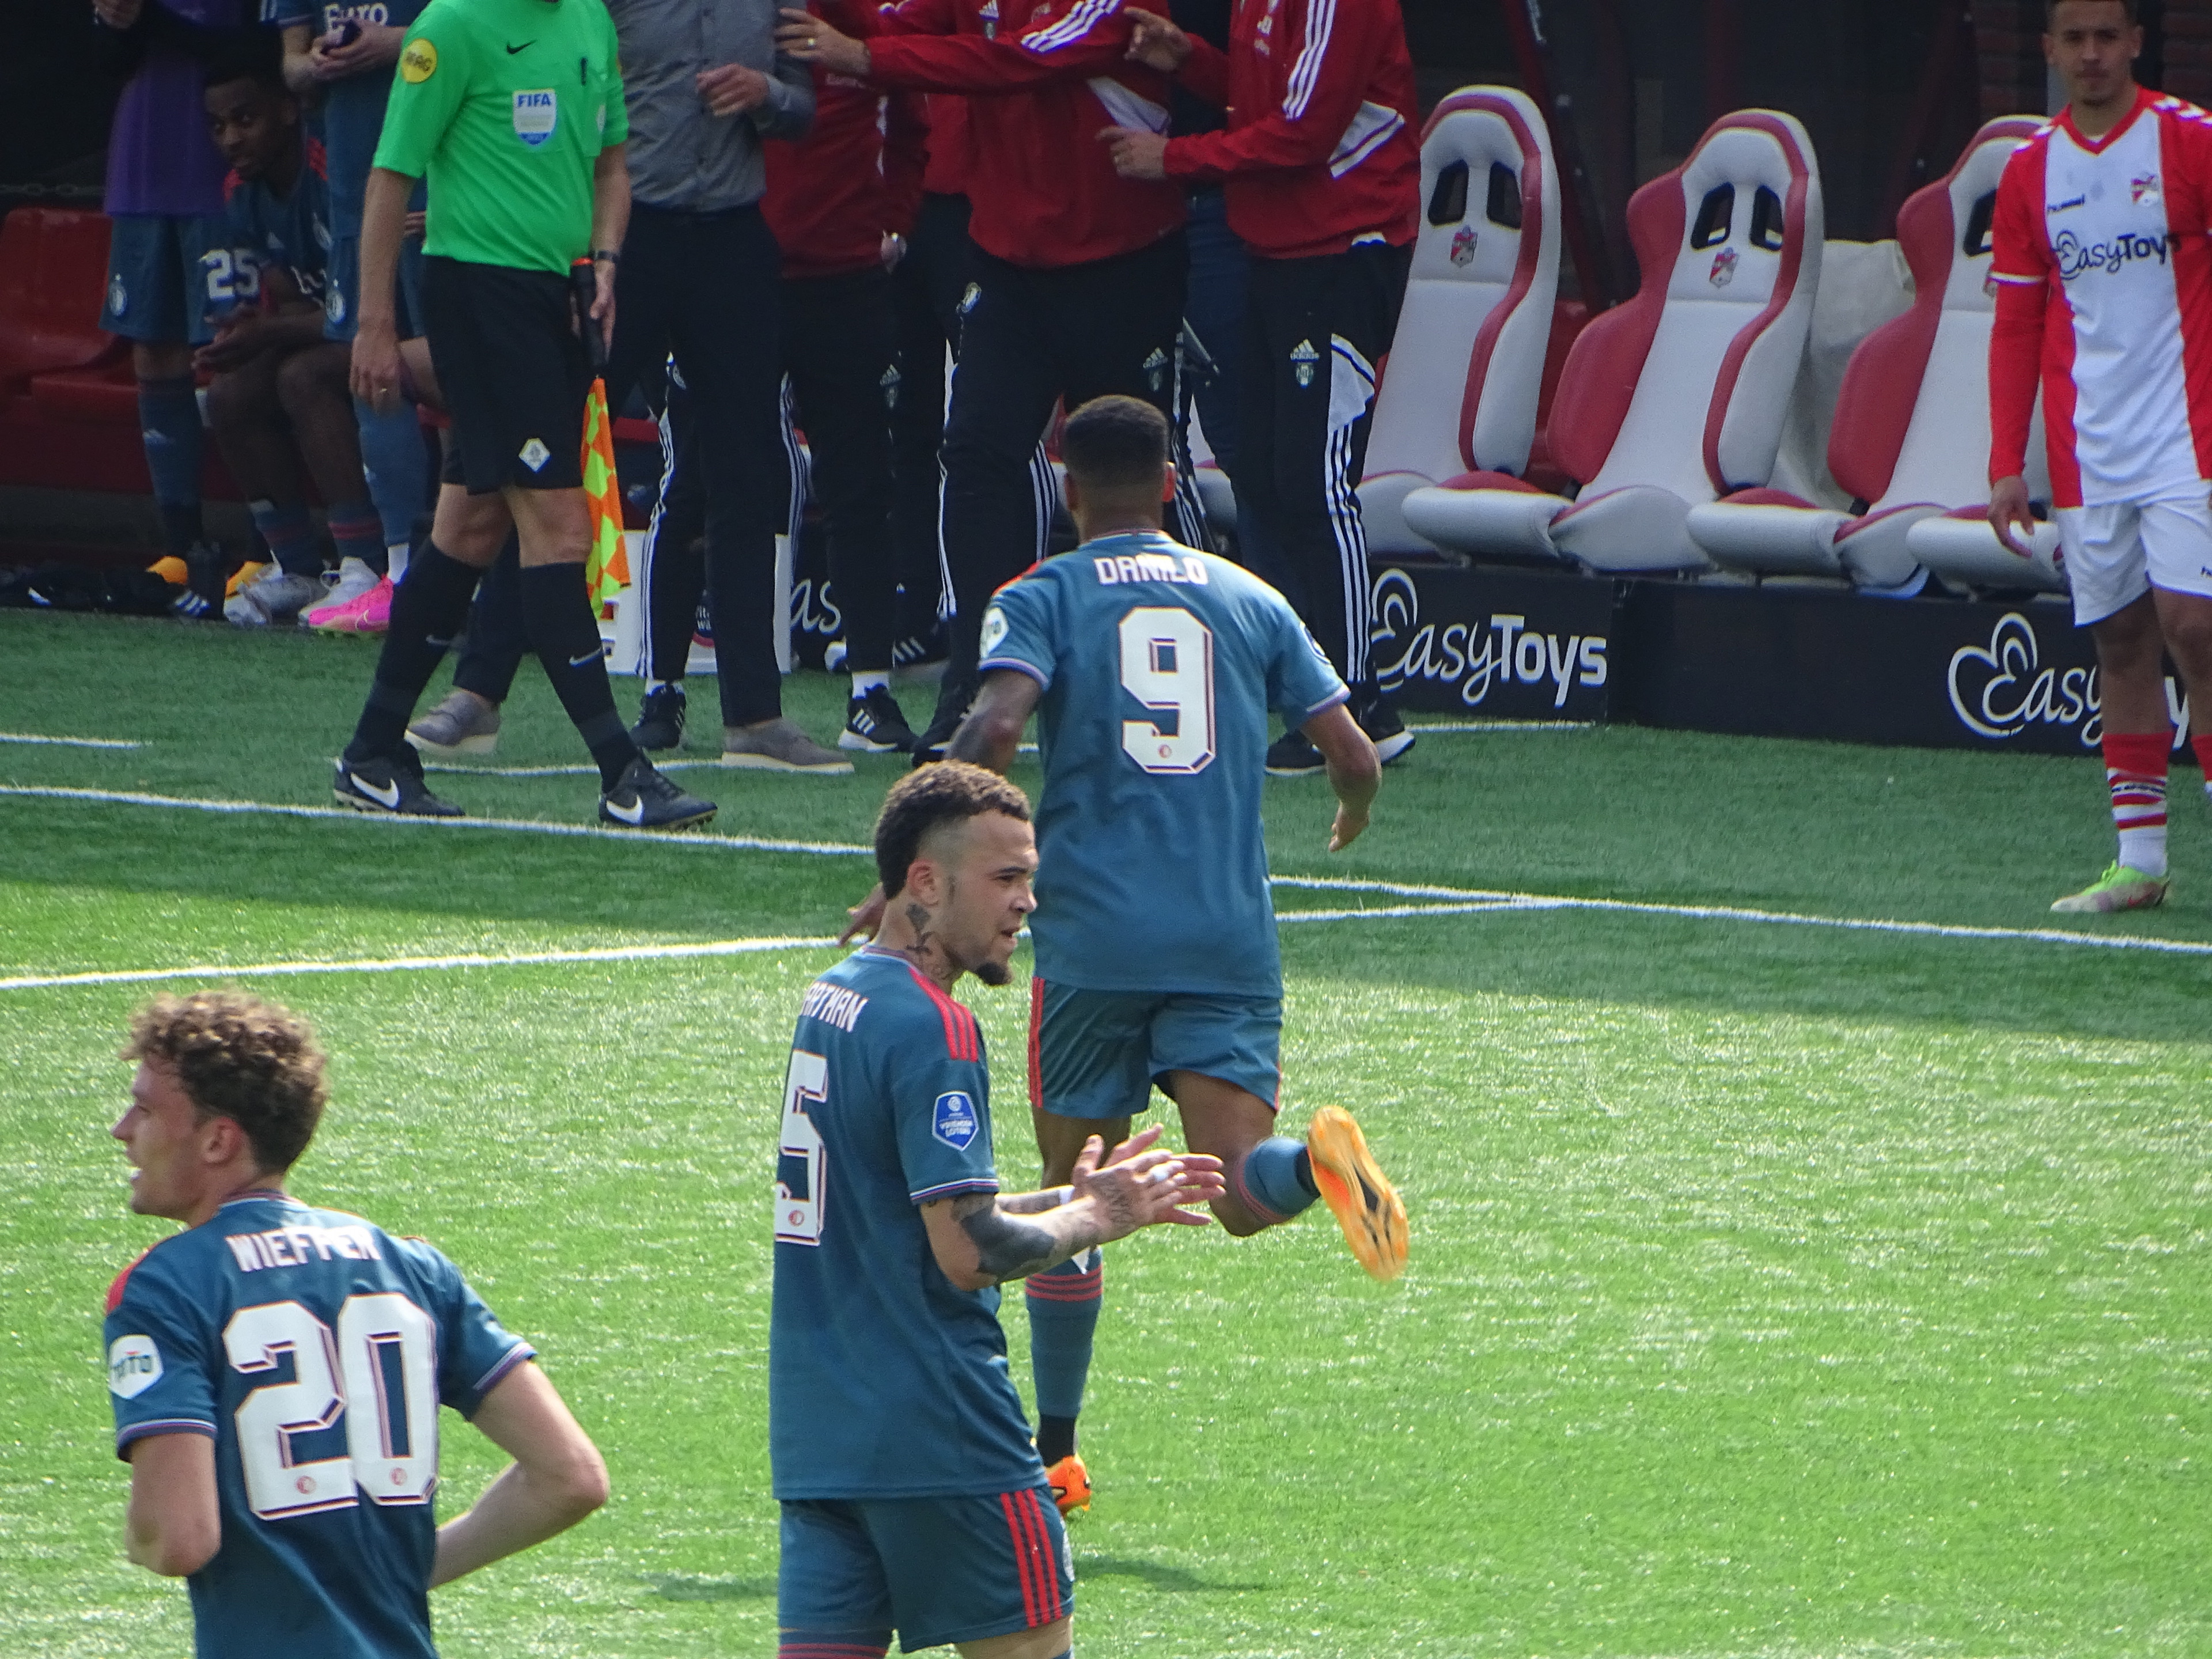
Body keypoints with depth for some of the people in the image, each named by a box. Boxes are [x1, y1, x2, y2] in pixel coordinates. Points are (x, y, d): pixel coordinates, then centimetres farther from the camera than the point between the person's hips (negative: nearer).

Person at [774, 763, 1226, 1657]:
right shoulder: (930, 1026, -15)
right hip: (932, 1431, -8)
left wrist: (1074, 1198, 18)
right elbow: (969, 1253, -19)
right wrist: (1091, 1220, -3)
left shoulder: (830, 999, 15)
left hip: (814, 1431, 8)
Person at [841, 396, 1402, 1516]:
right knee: (1242, 1194, -6)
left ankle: (1052, 1455, 15)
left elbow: (994, 729, -15)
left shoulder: (1042, 600, 4)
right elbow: (1354, 758, 10)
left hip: (1093, 938, -1)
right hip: (1231, 940, 1)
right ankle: (1316, 1160, -41)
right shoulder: (1249, 600, 13)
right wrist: (1352, 816, 34)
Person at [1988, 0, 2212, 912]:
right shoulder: (2030, 171, 9)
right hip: (2085, 453, 4)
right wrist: (2007, 464, 5)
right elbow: (2017, 327, 12)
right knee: (2121, 642, 5)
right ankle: (2139, 862, 9)